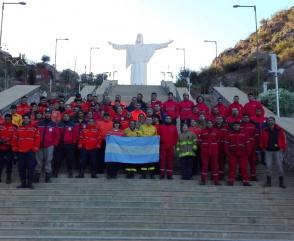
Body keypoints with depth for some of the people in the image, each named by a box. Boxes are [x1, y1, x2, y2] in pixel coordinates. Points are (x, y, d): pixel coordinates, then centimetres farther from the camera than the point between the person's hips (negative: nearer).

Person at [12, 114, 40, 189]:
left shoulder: (34, 129, 5)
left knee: (30, 167, -6)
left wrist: (35, 147, -6)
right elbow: (14, 139, 13)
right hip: (20, 151, 3)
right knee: (21, 167, 4)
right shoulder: (18, 129, 12)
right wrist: (14, 147, 4)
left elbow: (38, 138, 1)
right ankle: (23, 183, 13)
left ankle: (29, 183, 0)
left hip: (30, 151, -3)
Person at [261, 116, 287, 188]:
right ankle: (268, 181, 13)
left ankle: (281, 182, 10)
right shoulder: (265, 131, 4)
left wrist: (283, 148, -2)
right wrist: (263, 148, 6)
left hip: (278, 151, -2)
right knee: (268, 166, 4)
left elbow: (284, 139, 1)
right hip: (268, 151, 2)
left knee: (280, 166, 0)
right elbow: (262, 140, 11)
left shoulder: (279, 130, -2)